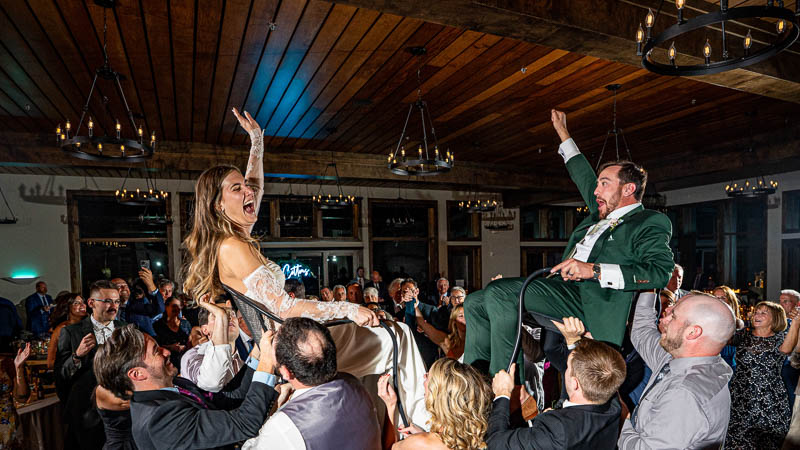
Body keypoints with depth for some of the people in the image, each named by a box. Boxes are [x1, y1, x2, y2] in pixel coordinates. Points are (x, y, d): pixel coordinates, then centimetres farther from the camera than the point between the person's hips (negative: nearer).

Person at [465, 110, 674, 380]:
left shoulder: (651, 222, 3)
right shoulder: (602, 214, 26)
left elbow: (661, 271, -14)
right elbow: (583, 176, 40)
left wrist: (594, 270, -21)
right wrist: (562, 132, 49)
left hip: (593, 301, -9)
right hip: (565, 290, 9)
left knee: (498, 292, -28)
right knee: (477, 303, -1)